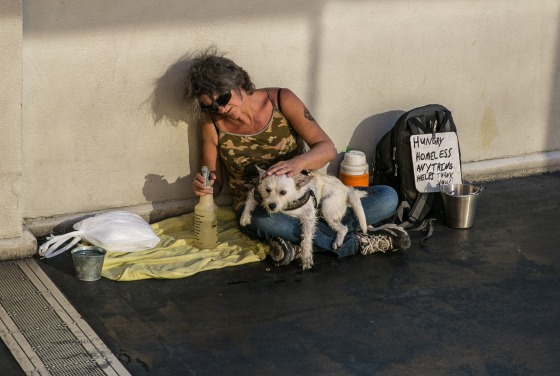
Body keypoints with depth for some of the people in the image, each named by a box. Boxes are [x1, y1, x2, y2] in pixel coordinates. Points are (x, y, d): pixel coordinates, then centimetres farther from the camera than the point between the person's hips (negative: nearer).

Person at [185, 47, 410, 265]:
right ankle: (356, 243, -26)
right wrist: (203, 187, -19)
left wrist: (299, 162, -33)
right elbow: (216, 183, 6)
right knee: (265, 222, -43)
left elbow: (327, 149, -11)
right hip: (257, 209, -1)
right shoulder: (213, 125, -3)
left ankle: (300, 243, -27)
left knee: (387, 197, -18)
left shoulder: (281, 100, -7)